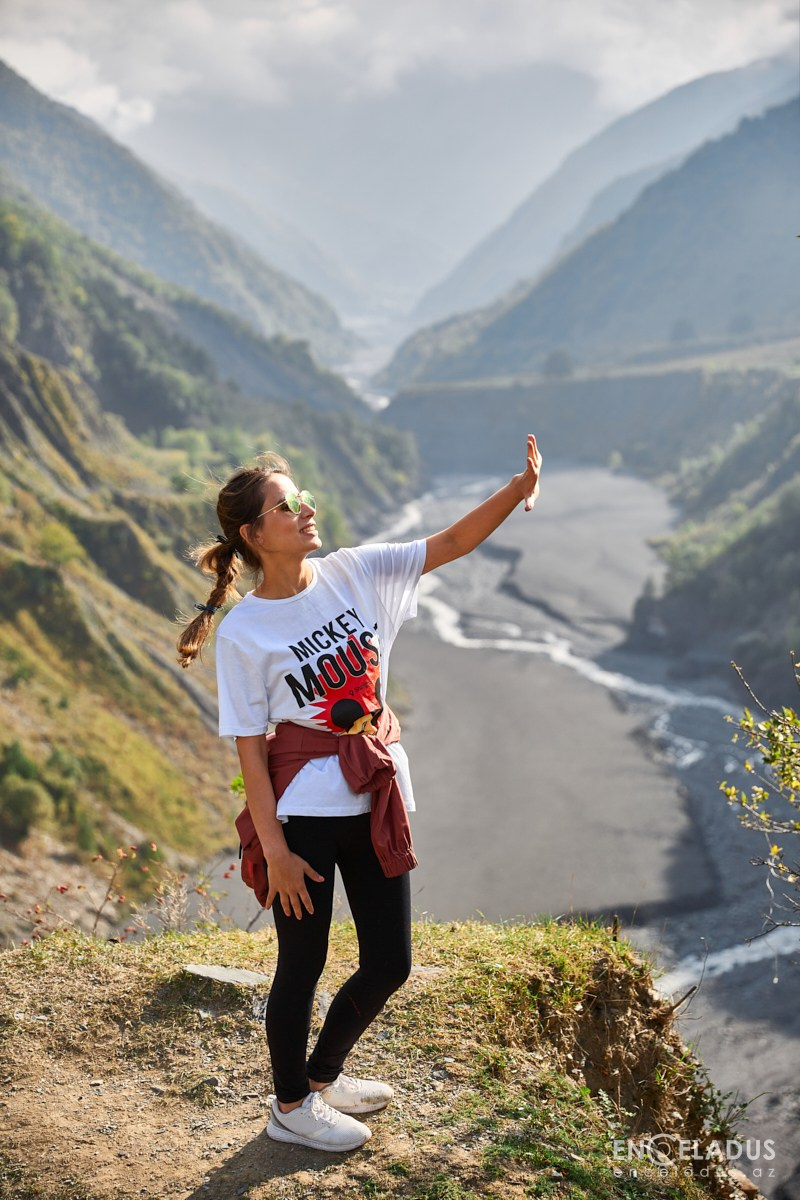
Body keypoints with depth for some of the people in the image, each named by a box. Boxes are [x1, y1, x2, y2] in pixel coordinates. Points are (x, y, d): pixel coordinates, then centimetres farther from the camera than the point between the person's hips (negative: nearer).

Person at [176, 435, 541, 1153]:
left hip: (377, 796, 5)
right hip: (305, 809, -5)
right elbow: (250, 748, -11)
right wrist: (274, 849, -13)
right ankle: (291, 1106, 34)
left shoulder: (355, 572, -1)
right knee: (303, 964, 10)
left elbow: (453, 543, -5)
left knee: (389, 964, 13)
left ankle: (323, 1076, 39)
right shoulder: (243, 633, -13)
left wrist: (519, 487, -22)